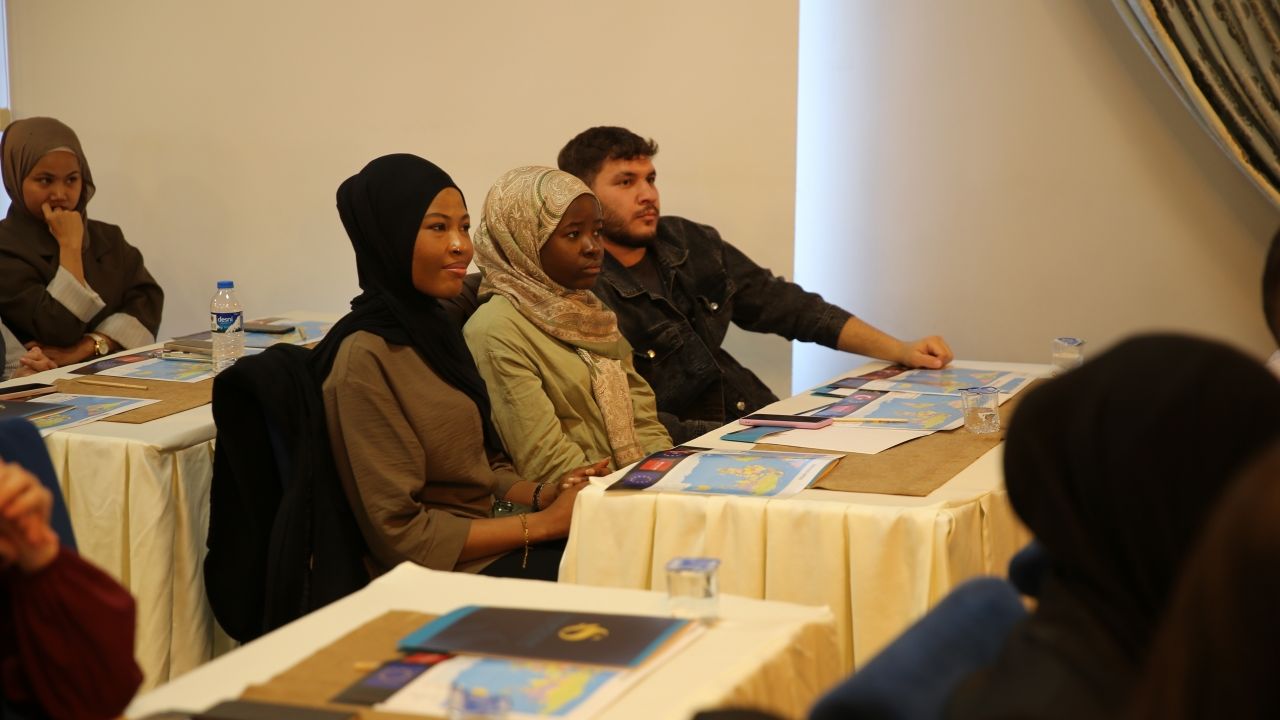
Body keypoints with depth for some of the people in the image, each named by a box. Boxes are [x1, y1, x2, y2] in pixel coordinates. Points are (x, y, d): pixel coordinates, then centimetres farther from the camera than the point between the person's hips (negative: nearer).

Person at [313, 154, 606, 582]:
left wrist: (540, 495, -2)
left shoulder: (431, 327, 10)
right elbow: (401, 533, -17)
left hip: (499, 544, 8)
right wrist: (543, 523, -15)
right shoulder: (365, 358, -16)